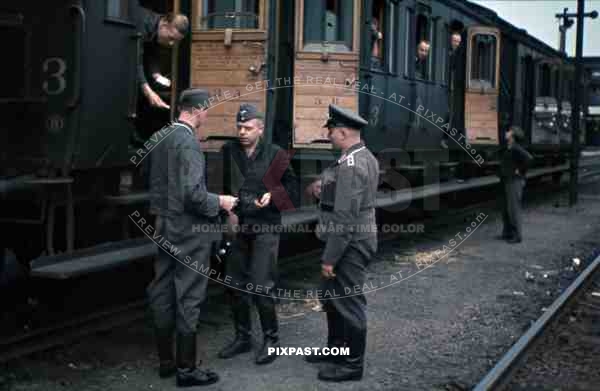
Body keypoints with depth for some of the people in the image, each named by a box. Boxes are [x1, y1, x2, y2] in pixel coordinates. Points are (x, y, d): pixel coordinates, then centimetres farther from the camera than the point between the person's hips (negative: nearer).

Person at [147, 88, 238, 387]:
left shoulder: (160, 138, 8)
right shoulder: (189, 142, -19)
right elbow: (192, 194, -25)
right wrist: (219, 202, -10)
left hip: (165, 229, 9)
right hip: (188, 232, -8)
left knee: (162, 296, 13)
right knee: (188, 300, 0)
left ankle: (166, 361, 24)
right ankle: (186, 369, 7)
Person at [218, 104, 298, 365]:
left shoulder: (275, 155, -6)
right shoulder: (229, 151, 2)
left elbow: (291, 185, 2)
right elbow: (224, 186, 9)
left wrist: (273, 196, -15)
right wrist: (229, 211, -4)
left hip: (265, 228, -4)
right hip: (238, 226, 4)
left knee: (262, 286, -7)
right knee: (236, 285, 10)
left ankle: (271, 339, 8)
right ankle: (242, 337, 25)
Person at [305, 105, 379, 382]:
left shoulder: (351, 164, -22)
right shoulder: (364, 157, 10)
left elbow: (345, 217, -25)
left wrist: (330, 258, -21)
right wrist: (325, 190, 4)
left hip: (350, 244, -11)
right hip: (354, 241, 11)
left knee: (348, 302, 1)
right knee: (331, 296, 22)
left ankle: (352, 365, 12)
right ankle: (336, 349, 36)